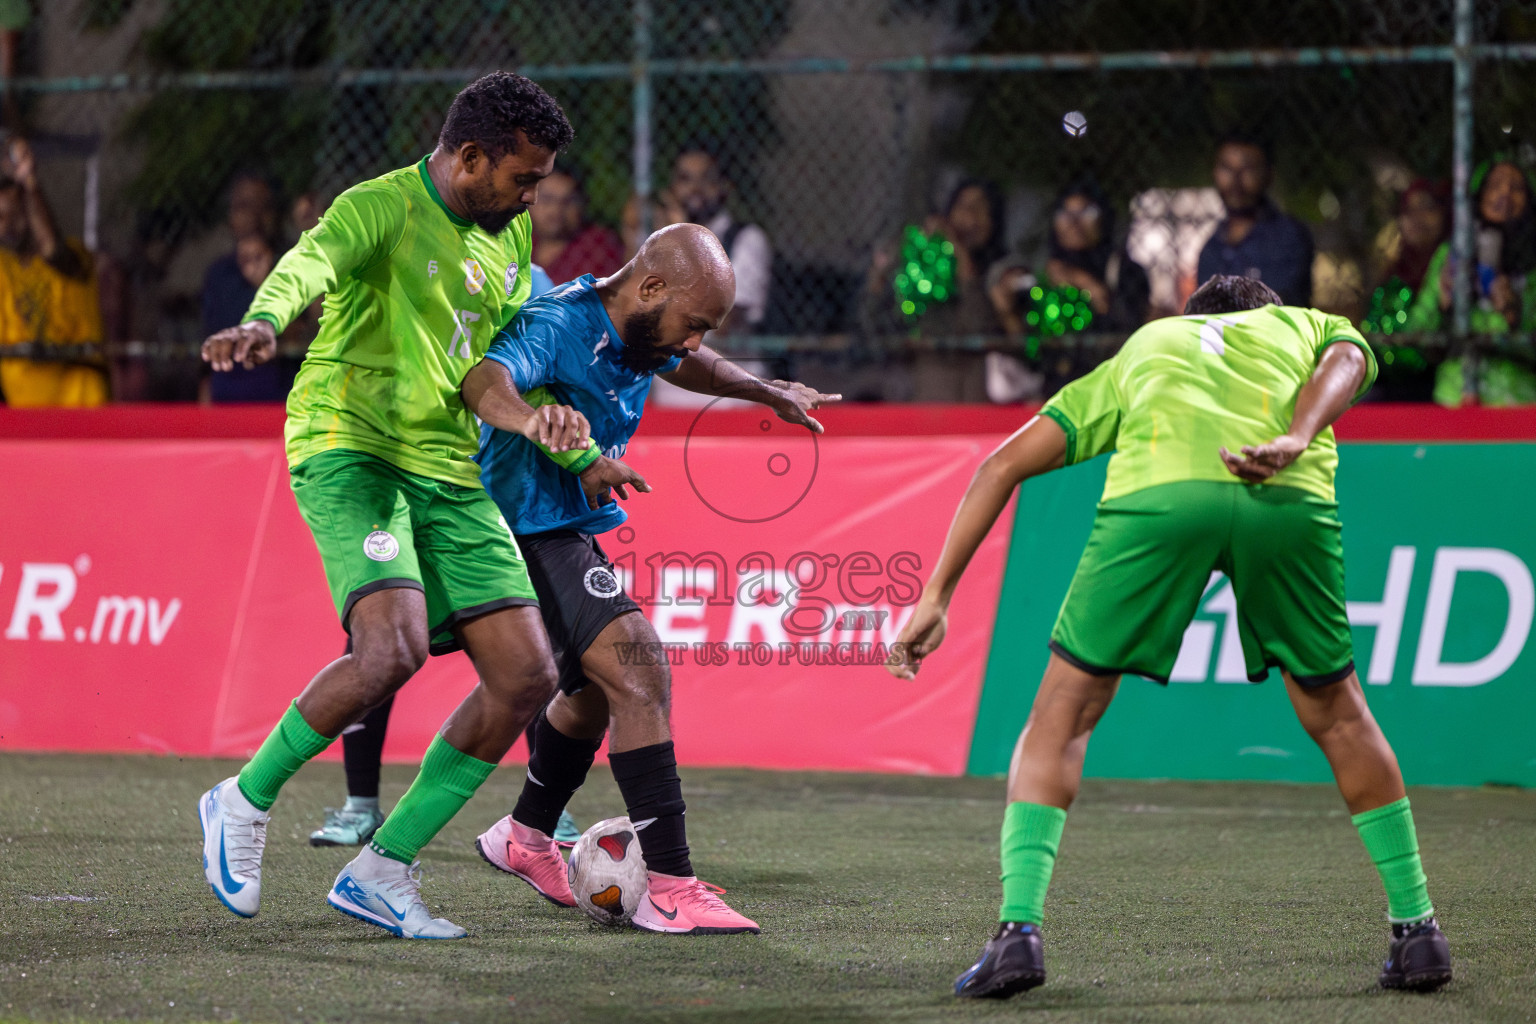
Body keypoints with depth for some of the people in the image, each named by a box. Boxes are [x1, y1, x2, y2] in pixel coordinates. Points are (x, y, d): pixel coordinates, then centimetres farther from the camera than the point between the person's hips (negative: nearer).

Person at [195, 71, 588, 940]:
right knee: (395, 644, -28)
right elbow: (310, 263, -31)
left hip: (448, 472, 8)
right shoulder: (381, 208, -11)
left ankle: (382, 870, 5)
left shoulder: (511, 235, 15)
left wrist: (539, 421, -4)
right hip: (349, 446, -8)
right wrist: (264, 322, -54)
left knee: (528, 676, -2)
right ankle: (246, 800, -5)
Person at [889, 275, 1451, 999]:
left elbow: (1005, 463, 31)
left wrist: (936, 597, 30)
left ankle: (1018, 931, 0)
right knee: (1337, 716, 23)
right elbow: (1344, 363, 11)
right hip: (1292, 500, 0)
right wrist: (1294, 440, -8)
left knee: (1063, 714, 14)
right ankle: (1417, 928, 24)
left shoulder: (1139, 350, 39)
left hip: (1158, 494, 0)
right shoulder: (1309, 326, 38)